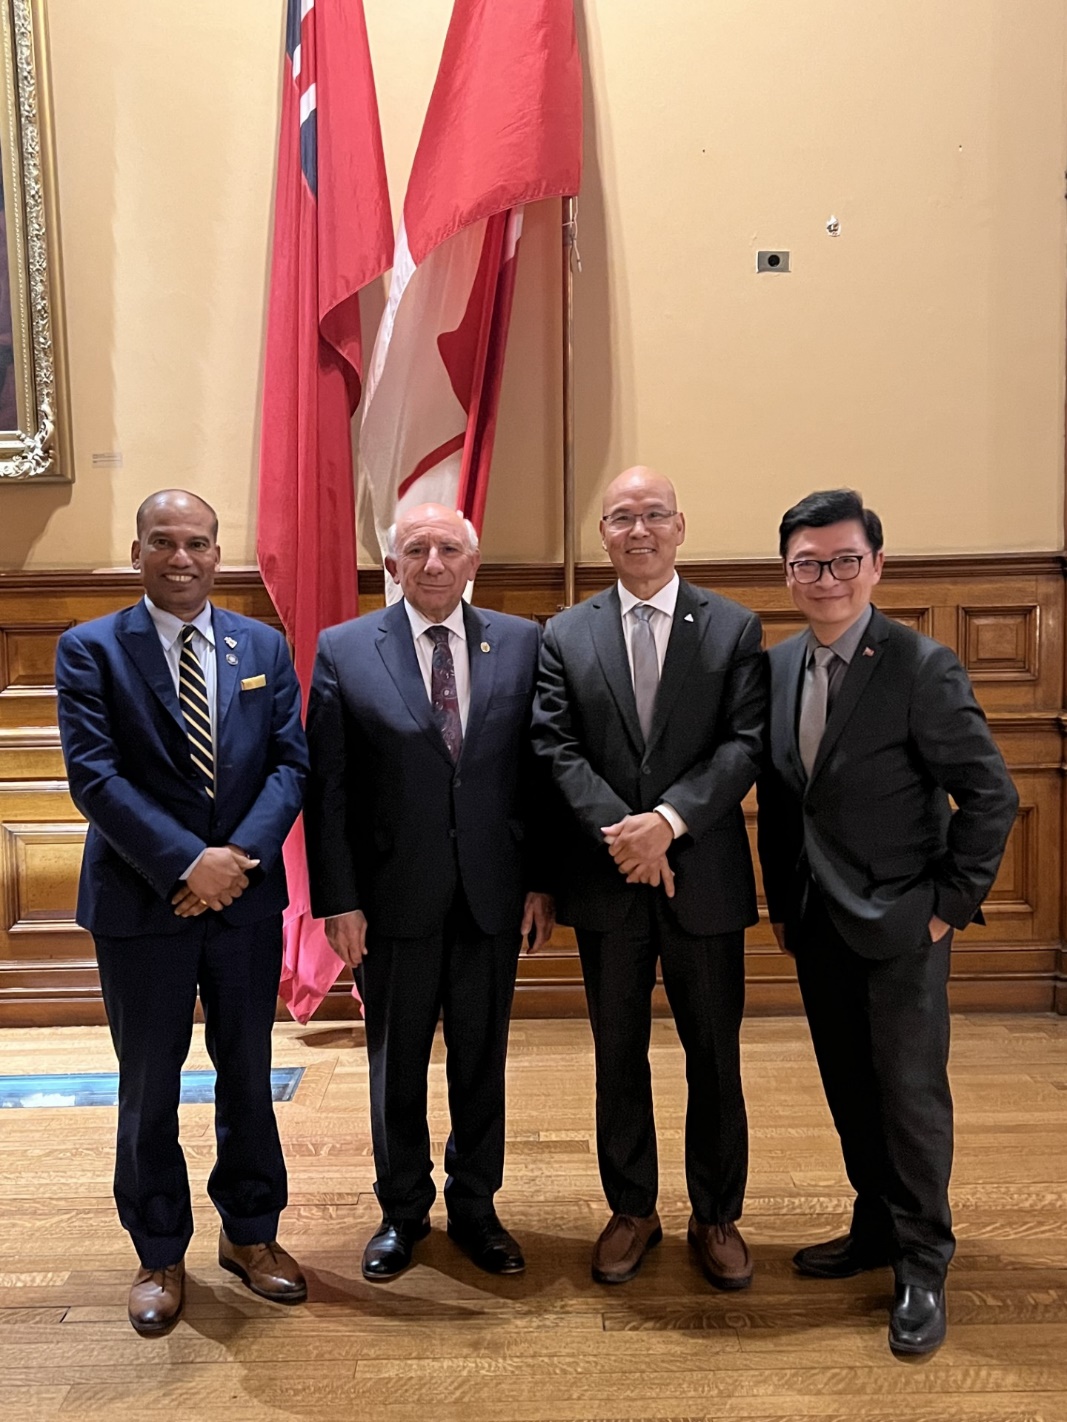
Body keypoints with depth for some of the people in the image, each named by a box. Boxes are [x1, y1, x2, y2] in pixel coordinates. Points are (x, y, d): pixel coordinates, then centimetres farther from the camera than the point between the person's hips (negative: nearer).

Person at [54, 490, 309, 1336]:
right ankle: (160, 1255, 33)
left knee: (249, 1073, 15)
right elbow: (94, 774, -13)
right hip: (141, 902, -2)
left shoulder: (264, 647, 4)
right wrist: (187, 862, -20)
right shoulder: (91, 649, -4)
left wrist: (240, 855, -16)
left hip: (247, 896, 3)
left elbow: (291, 762, -2)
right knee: (149, 1087, 12)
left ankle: (251, 1233, 36)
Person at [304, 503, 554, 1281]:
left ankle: (475, 1207, 37)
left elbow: (539, 771, 2)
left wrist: (541, 878, 0)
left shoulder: (522, 642, 0)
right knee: (396, 1063, 16)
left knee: (482, 1058, 15)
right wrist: (338, 899, -8)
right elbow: (328, 787, -5)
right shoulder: (344, 649, -3)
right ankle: (403, 1210, 38)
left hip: (492, 893, 1)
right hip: (393, 895, -1)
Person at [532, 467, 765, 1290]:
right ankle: (632, 1211, 35)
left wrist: (668, 819, -21)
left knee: (715, 1056, 12)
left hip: (705, 875, -1)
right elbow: (558, 749, -4)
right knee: (618, 1055, 15)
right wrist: (621, 831, -18)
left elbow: (747, 744, -8)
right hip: (606, 881, 1)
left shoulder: (735, 628, 0)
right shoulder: (565, 635, 3)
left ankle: (716, 1217, 33)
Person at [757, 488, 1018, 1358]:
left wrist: (953, 905, -11)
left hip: (901, 926, -5)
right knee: (849, 1089, 17)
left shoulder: (923, 668, -14)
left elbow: (991, 795, -11)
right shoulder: (777, 666, 3)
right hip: (817, 926, 6)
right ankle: (876, 1228, 37)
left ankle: (922, 1267, 24)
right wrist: (781, 901, 9)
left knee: (910, 1092, 5)